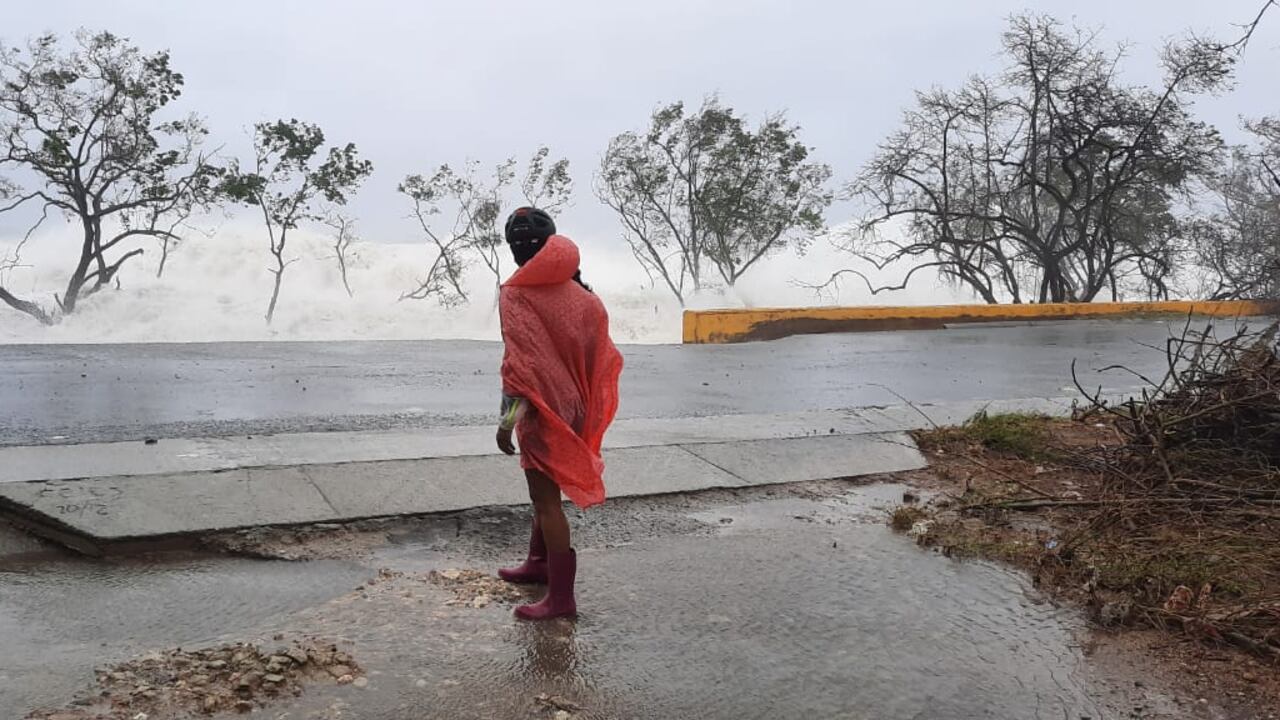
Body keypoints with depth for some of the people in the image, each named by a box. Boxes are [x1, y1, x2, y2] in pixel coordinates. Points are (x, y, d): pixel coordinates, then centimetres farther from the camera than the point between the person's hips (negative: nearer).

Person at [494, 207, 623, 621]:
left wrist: (506, 421, -18)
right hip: (570, 405, 7)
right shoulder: (576, 292, 1)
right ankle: (539, 563, 41)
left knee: (546, 498, 1)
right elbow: (598, 350, 5)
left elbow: (519, 363, -23)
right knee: (546, 489, 23)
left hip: (540, 411, -7)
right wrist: (587, 408, 15)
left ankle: (561, 596, 7)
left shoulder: (515, 295, -17)